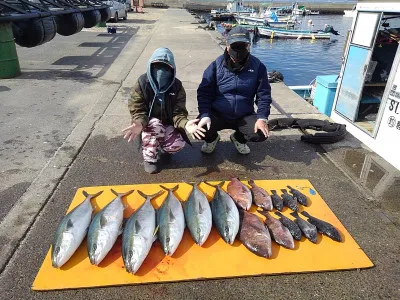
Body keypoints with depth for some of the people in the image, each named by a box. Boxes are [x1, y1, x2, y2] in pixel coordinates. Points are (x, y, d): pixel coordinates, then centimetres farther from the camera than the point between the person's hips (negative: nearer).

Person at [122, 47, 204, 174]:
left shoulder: (176, 86, -12)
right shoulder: (142, 83, -16)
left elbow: (179, 112, -15)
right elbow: (137, 109, -16)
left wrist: (185, 124, -38)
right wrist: (139, 124, -40)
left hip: (168, 124, 2)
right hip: (149, 123, -1)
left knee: (178, 144, -25)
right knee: (155, 126, -37)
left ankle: (161, 150, 13)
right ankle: (150, 157, -12)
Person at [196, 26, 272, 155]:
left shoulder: (258, 66, -3)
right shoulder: (216, 65, -7)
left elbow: (264, 95, -3)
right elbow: (204, 92, -7)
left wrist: (262, 118, -18)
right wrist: (205, 115, -22)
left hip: (245, 117, 1)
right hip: (217, 115, -1)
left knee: (261, 134, -22)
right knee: (200, 129, -26)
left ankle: (239, 138, 16)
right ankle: (212, 138, 16)